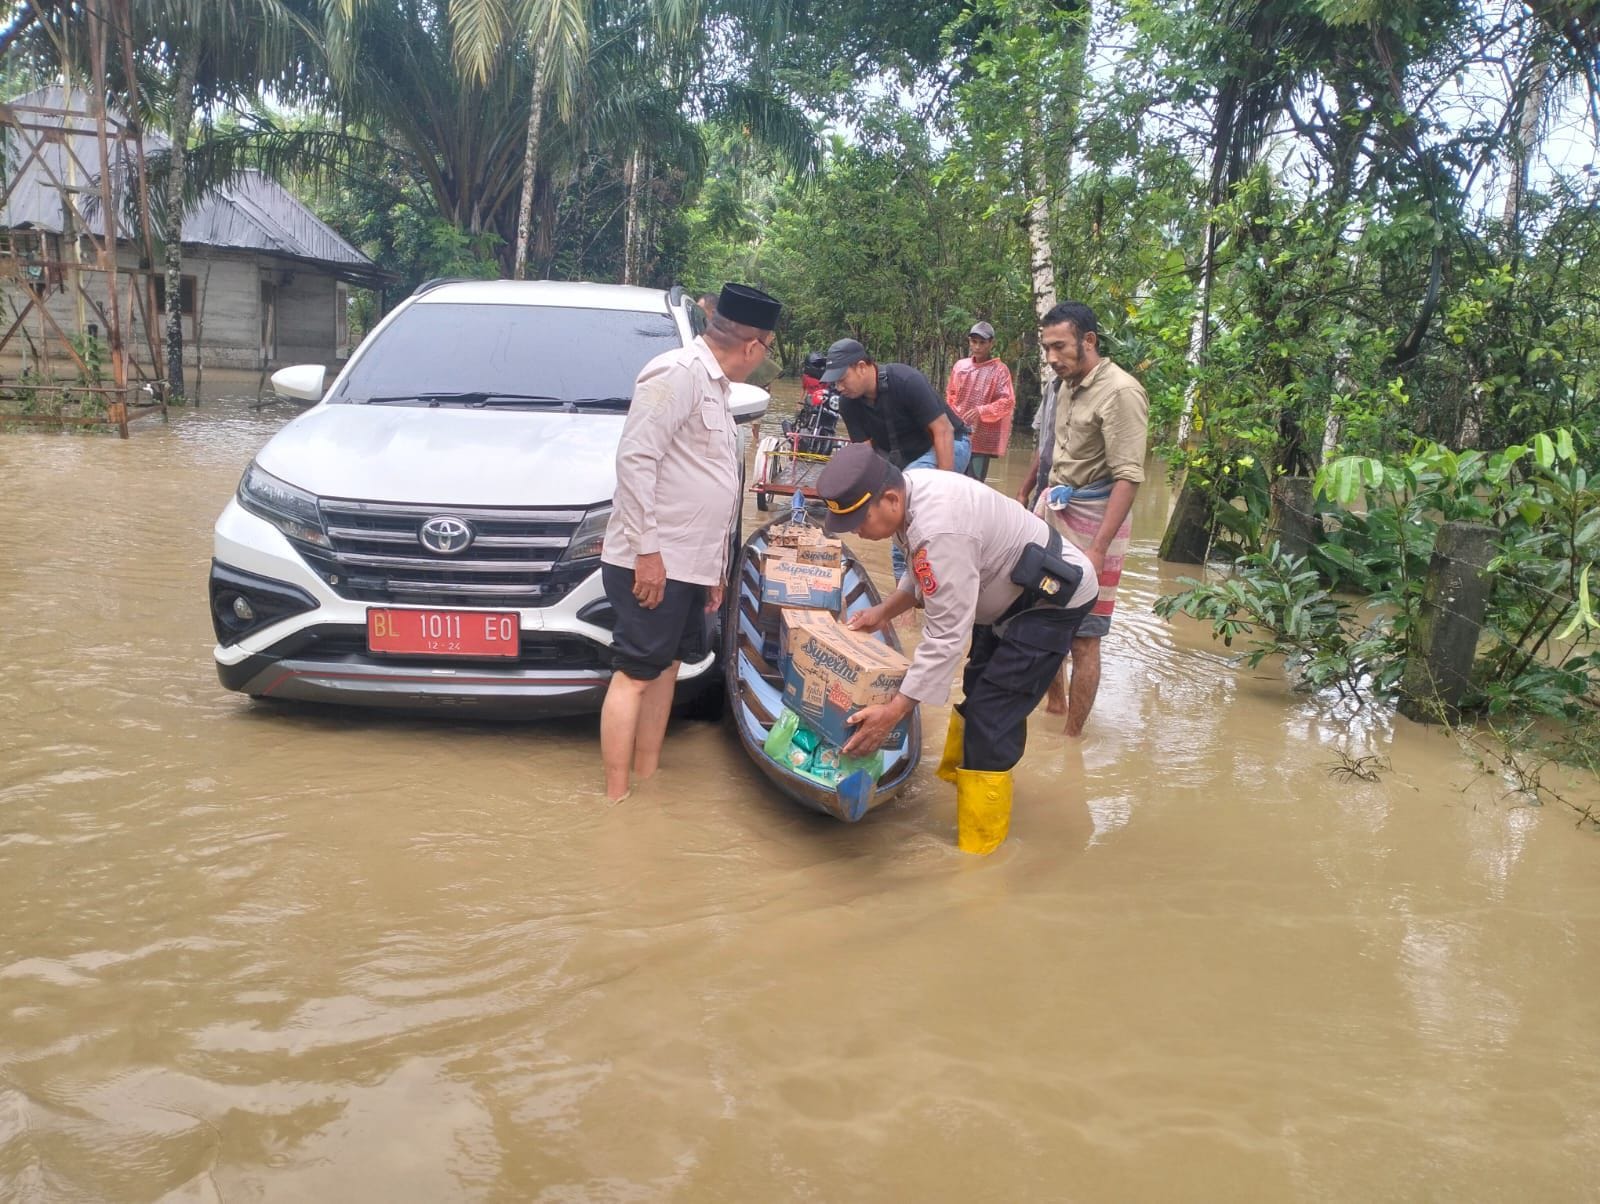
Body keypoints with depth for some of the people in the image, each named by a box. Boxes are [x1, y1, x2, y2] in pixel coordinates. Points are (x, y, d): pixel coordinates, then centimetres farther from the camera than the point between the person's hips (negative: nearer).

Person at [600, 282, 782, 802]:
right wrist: (646, 550, -22)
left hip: (688, 564, 10)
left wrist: (713, 567, 20)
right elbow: (635, 457, -19)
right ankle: (615, 799, -1)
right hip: (652, 561, -10)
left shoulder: (712, 385, 17)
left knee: (666, 667, 14)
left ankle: (647, 781, 23)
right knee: (634, 675, -6)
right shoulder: (679, 372, -12)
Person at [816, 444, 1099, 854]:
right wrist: (884, 611, 5)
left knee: (991, 717, -11)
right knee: (977, 692, 24)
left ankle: (977, 848, -1)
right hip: (1013, 590, 10)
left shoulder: (940, 530, -37)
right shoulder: (908, 490, -8)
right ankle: (952, 776, 45)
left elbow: (946, 635, -34)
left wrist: (894, 711, -32)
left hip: (1052, 598, -10)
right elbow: (926, 574, 11)